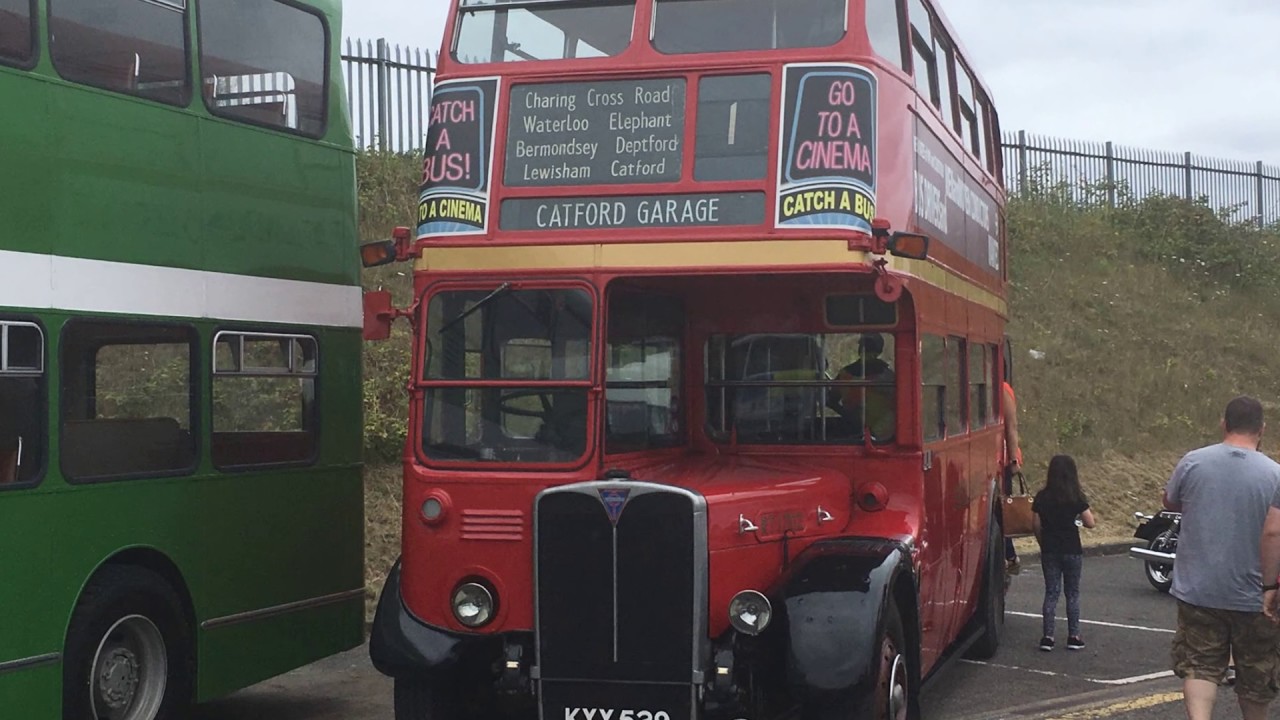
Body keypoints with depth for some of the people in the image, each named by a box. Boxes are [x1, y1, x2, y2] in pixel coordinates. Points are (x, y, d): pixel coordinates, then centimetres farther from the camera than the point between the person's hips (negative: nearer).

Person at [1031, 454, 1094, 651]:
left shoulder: (1042, 497, -2)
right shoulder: (1077, 497, -10)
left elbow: (1036, 524, 1)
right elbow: (1090, 523, -8)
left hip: (1049, 551, 2)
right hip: (1072, 550, -2)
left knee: (1051, 593, 8)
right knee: (1072, 594, 10)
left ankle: (1048, 636, 4)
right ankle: (1073, 636, 10)